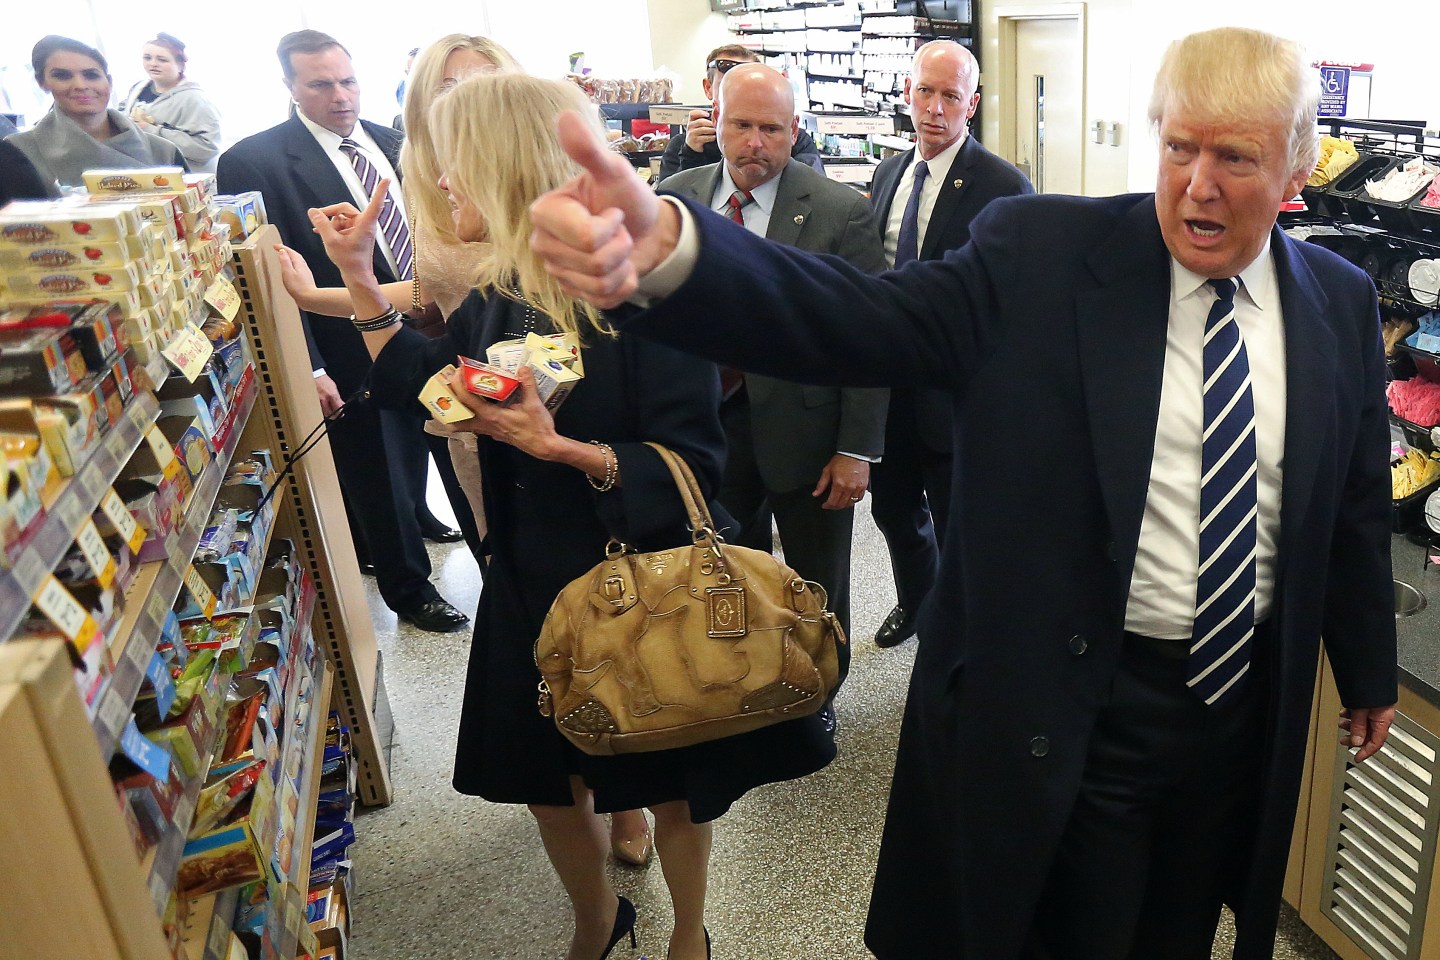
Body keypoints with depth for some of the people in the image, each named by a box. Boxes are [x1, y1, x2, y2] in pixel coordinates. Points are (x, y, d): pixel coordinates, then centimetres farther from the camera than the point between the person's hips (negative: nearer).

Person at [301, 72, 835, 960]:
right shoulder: (497, 294, 1)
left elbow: (692, 463, -22)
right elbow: (423, 384, 17)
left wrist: (563, 447, -33)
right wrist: (359, 271, 12)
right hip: (533, 585, 6)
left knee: (669, 780, 16)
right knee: (548, 779, 19)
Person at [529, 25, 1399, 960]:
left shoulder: (1343, 303, 1)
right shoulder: (1041, 253, -13)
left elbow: (1357, 502, 10)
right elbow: (856, 318, -27)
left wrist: (1370, 671, 20)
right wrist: (663, 246, -45)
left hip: (1248, 706, 5)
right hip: (1072, 709, -4)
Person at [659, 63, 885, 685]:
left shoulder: (841, 212, -11)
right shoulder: (674, 198, 0)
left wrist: (857, 449, -13)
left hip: (805, 431, -3)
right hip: (708, 425, 4)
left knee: (818, 589, 15)